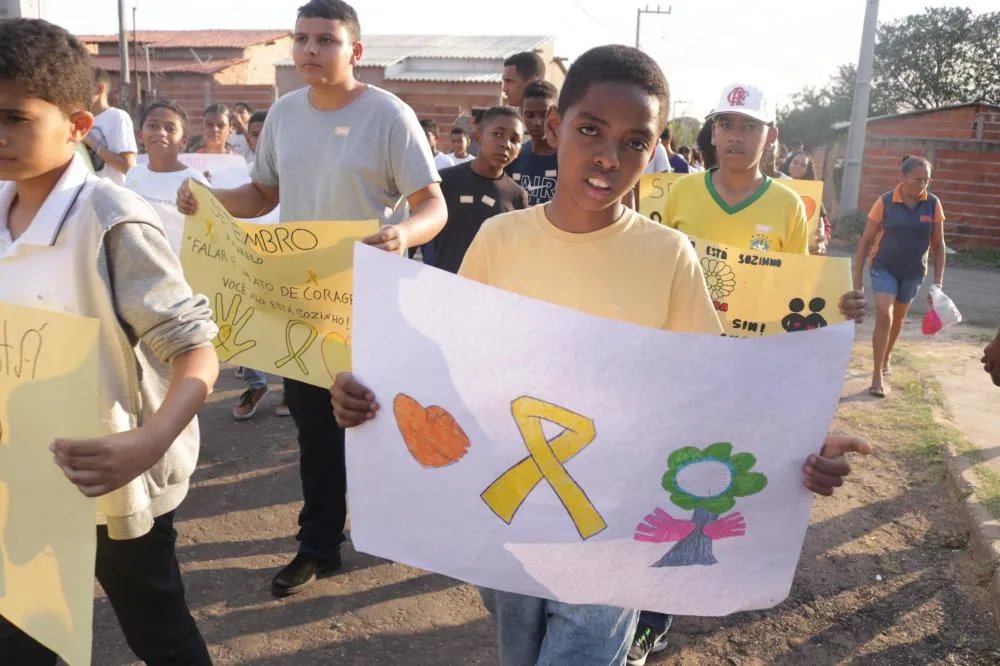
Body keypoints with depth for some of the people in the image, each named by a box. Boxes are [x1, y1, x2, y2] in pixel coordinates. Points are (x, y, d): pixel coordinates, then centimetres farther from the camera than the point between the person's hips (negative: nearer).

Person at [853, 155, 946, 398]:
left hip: (913, 272, 3)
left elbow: (938, 244, 1)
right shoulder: (885, 202, -14)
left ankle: (886, 357, 43)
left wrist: (938, 281, -4)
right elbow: (866, 241, -8)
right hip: (884, 267, -3)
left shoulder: (933, 204, -7)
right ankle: (878, 374, -8)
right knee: (884, 316, -16)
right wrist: (857, 277, -10)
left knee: (898, 319, 17)